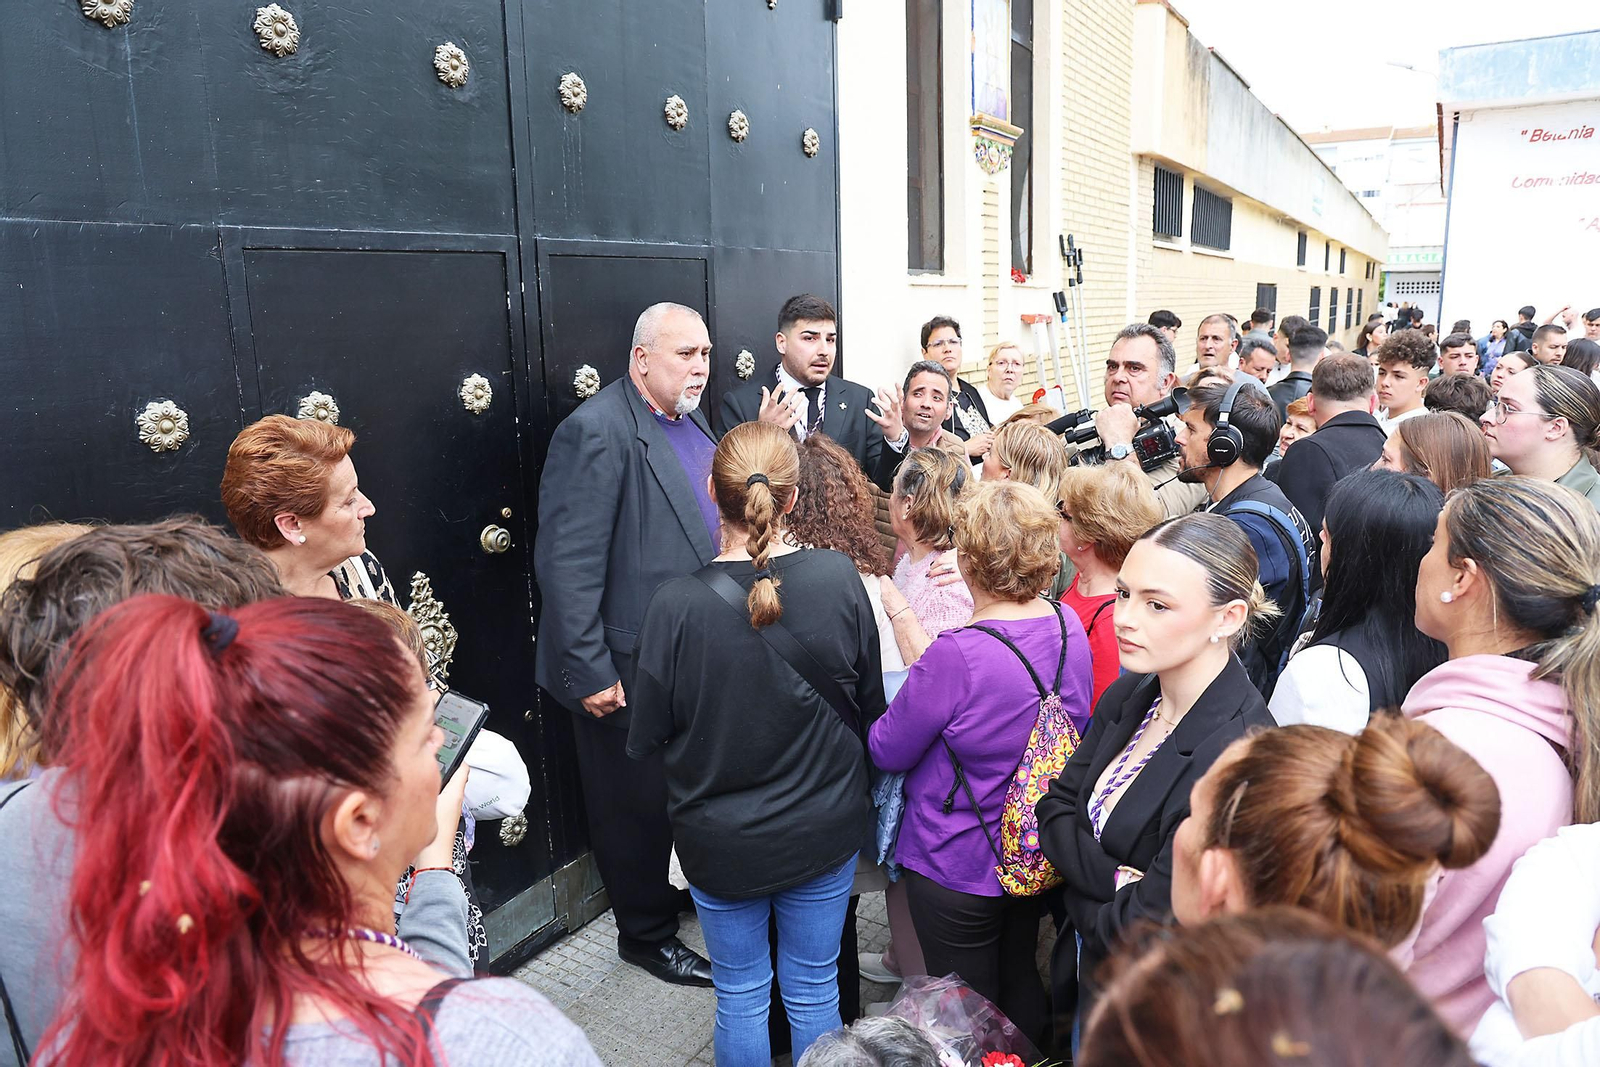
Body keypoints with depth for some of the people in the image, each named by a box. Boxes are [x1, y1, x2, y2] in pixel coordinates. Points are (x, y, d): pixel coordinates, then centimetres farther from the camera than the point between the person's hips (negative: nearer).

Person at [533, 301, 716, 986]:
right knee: (639, 805, 11)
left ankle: (680, 891, 46)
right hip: (629, 671, -8)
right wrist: (588, 674, -22)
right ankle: (647, 934, 31)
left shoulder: (691, 422, 8)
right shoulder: (597, 431, -20)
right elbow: (567, 563, -23)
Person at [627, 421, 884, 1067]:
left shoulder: (676, 605, -24)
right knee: (814, 990, 22)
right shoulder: (839, 578, -17)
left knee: (741, 994, 21)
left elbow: (646, 739, -11)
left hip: (720, 839, -2)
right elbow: (871, 704, -3)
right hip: (824, 829, 2)